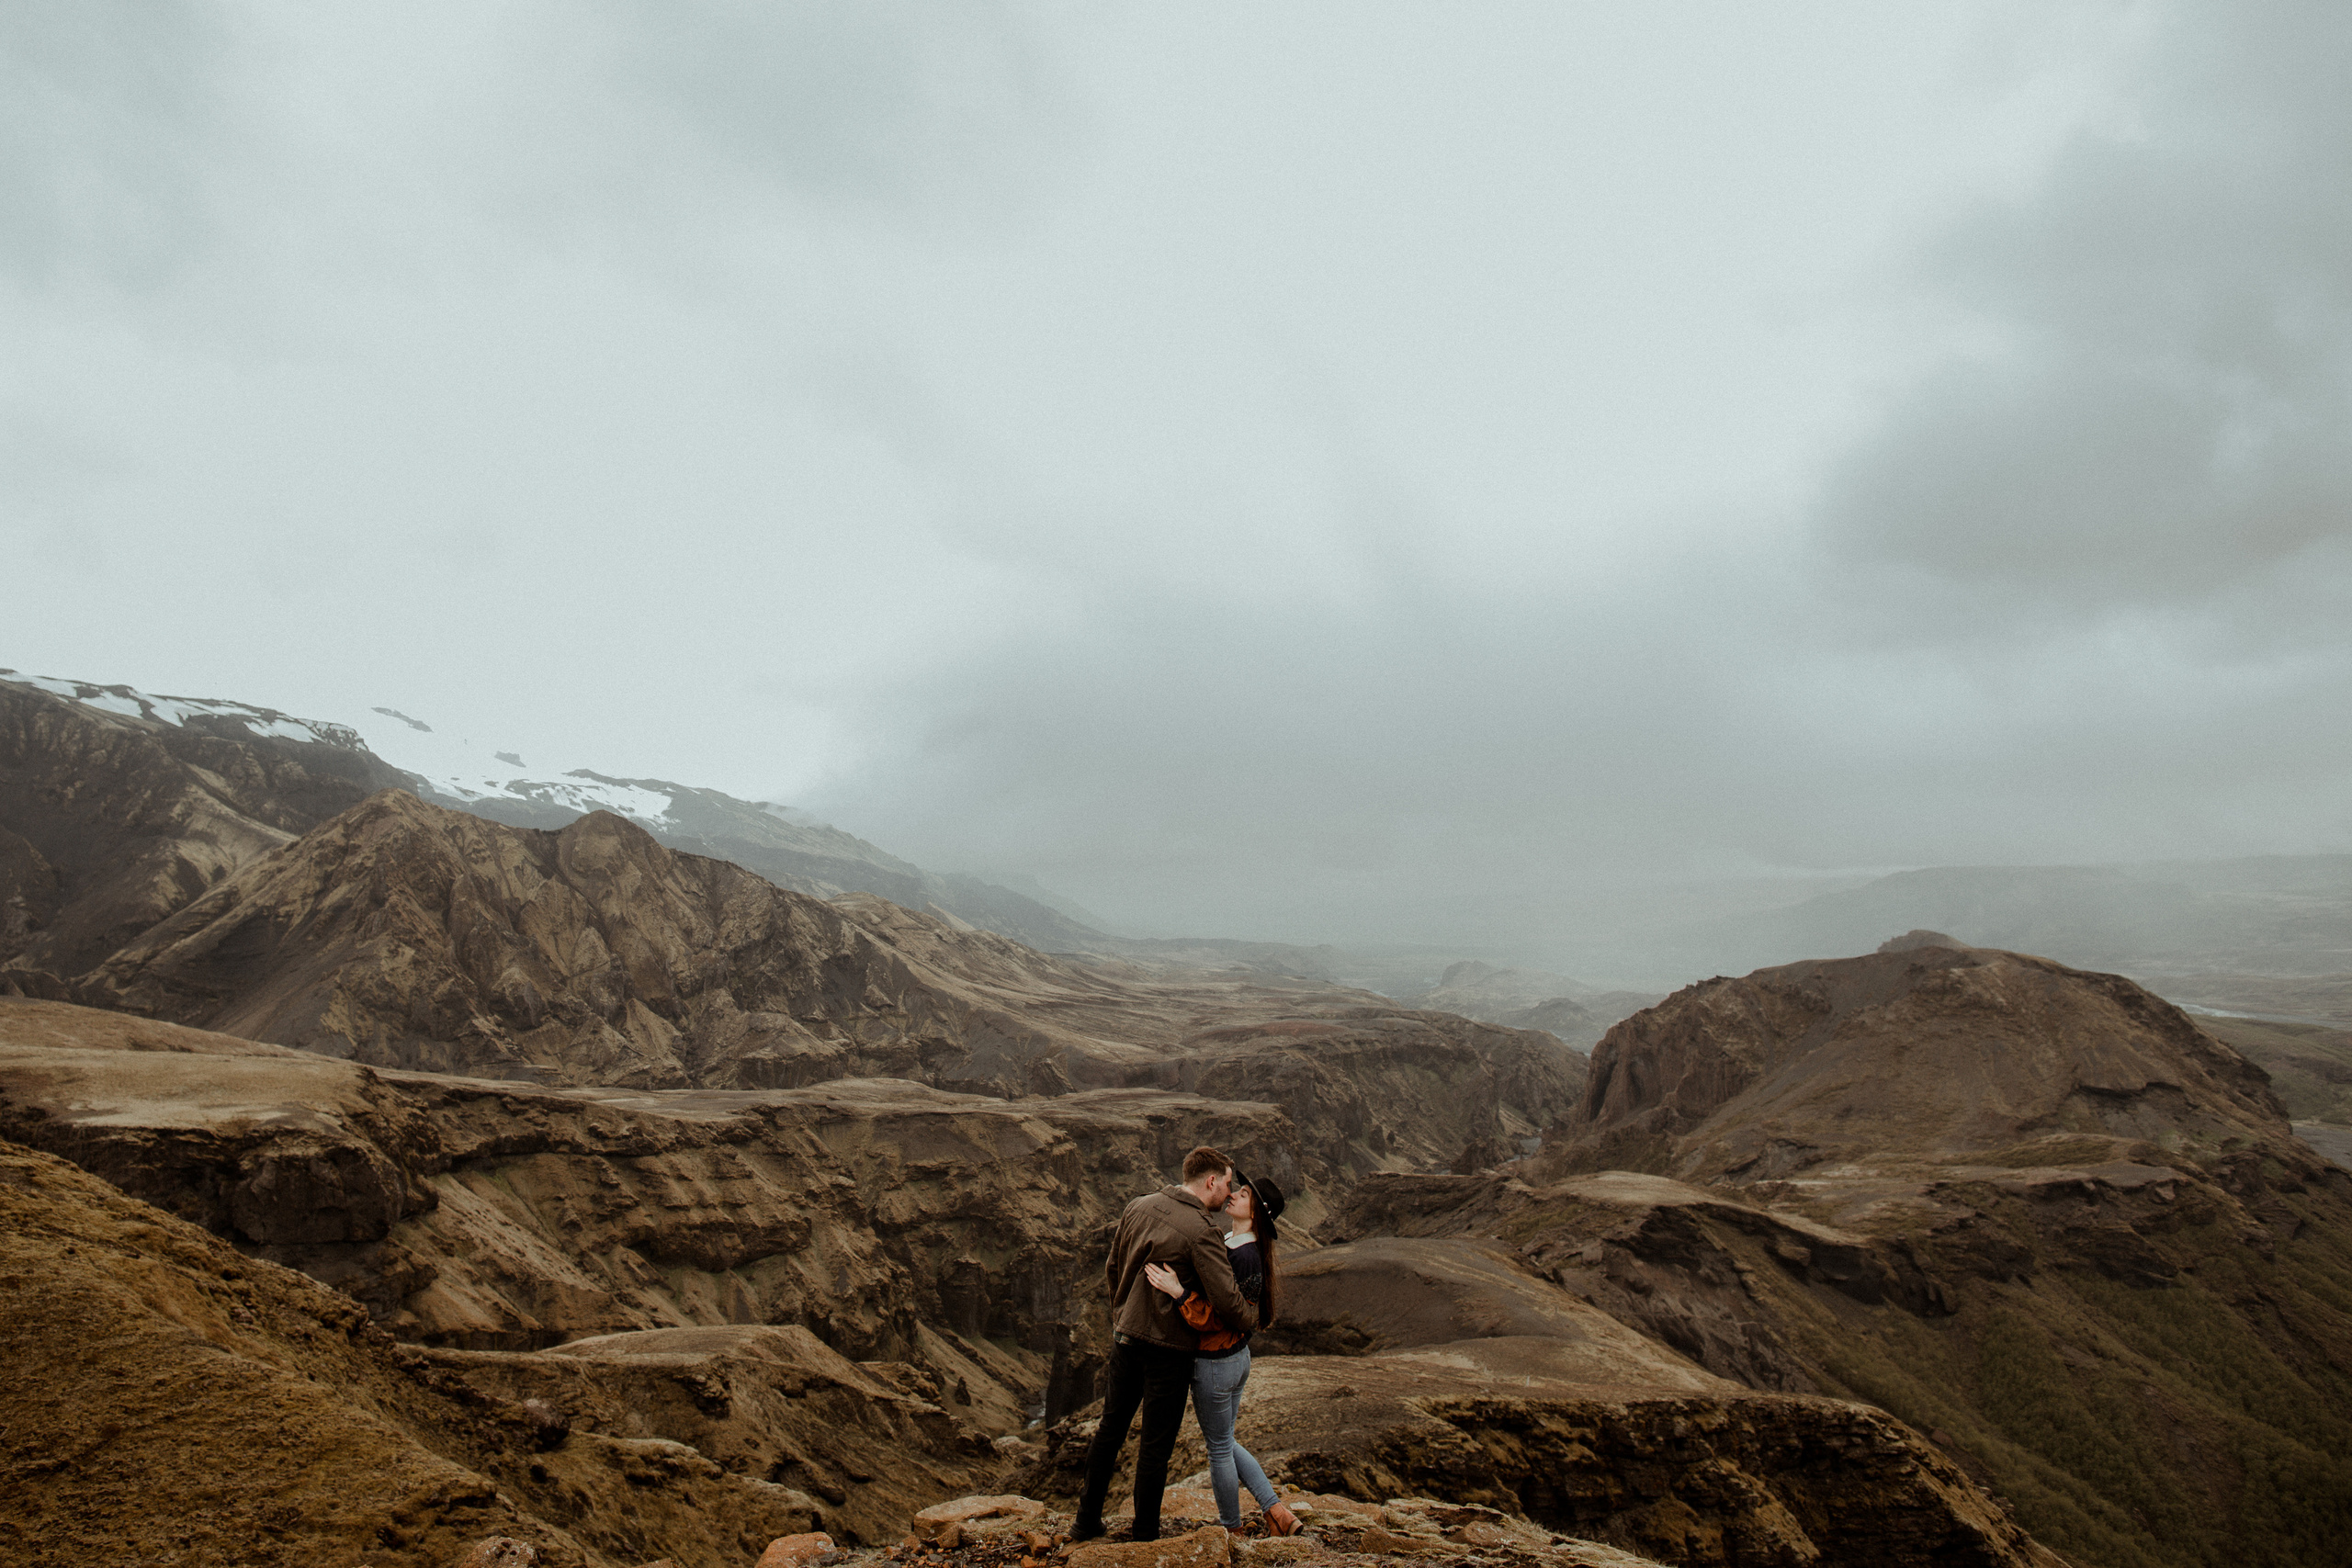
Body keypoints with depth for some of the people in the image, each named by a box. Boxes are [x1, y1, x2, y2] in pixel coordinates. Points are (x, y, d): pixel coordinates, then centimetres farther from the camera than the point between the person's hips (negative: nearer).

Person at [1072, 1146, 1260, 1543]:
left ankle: (1086, 1522, 31)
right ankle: (1145, 1537, 23)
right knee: (1156, 1444, 9)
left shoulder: (1139, 1207, 1)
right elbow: (1227, 1301, -24)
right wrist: (1252, 1317, -2)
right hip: (1167, 1348, -6)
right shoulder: (1202, 1232, -21)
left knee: (1111, 1428, 19)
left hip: (1124, 1336, 6)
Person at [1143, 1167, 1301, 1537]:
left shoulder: (1242, 1258, -27)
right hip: (1237, 1357, 9)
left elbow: (1213, 1319, -27)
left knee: (1219, 1448, 12)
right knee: (1225, 1442, 23)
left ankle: (1233, 1530, 31)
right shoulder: (1231, 1243, 2)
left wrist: (1178, 1292, -37)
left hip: (1214, 1365, -9)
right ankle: (1278, 1513, 25)